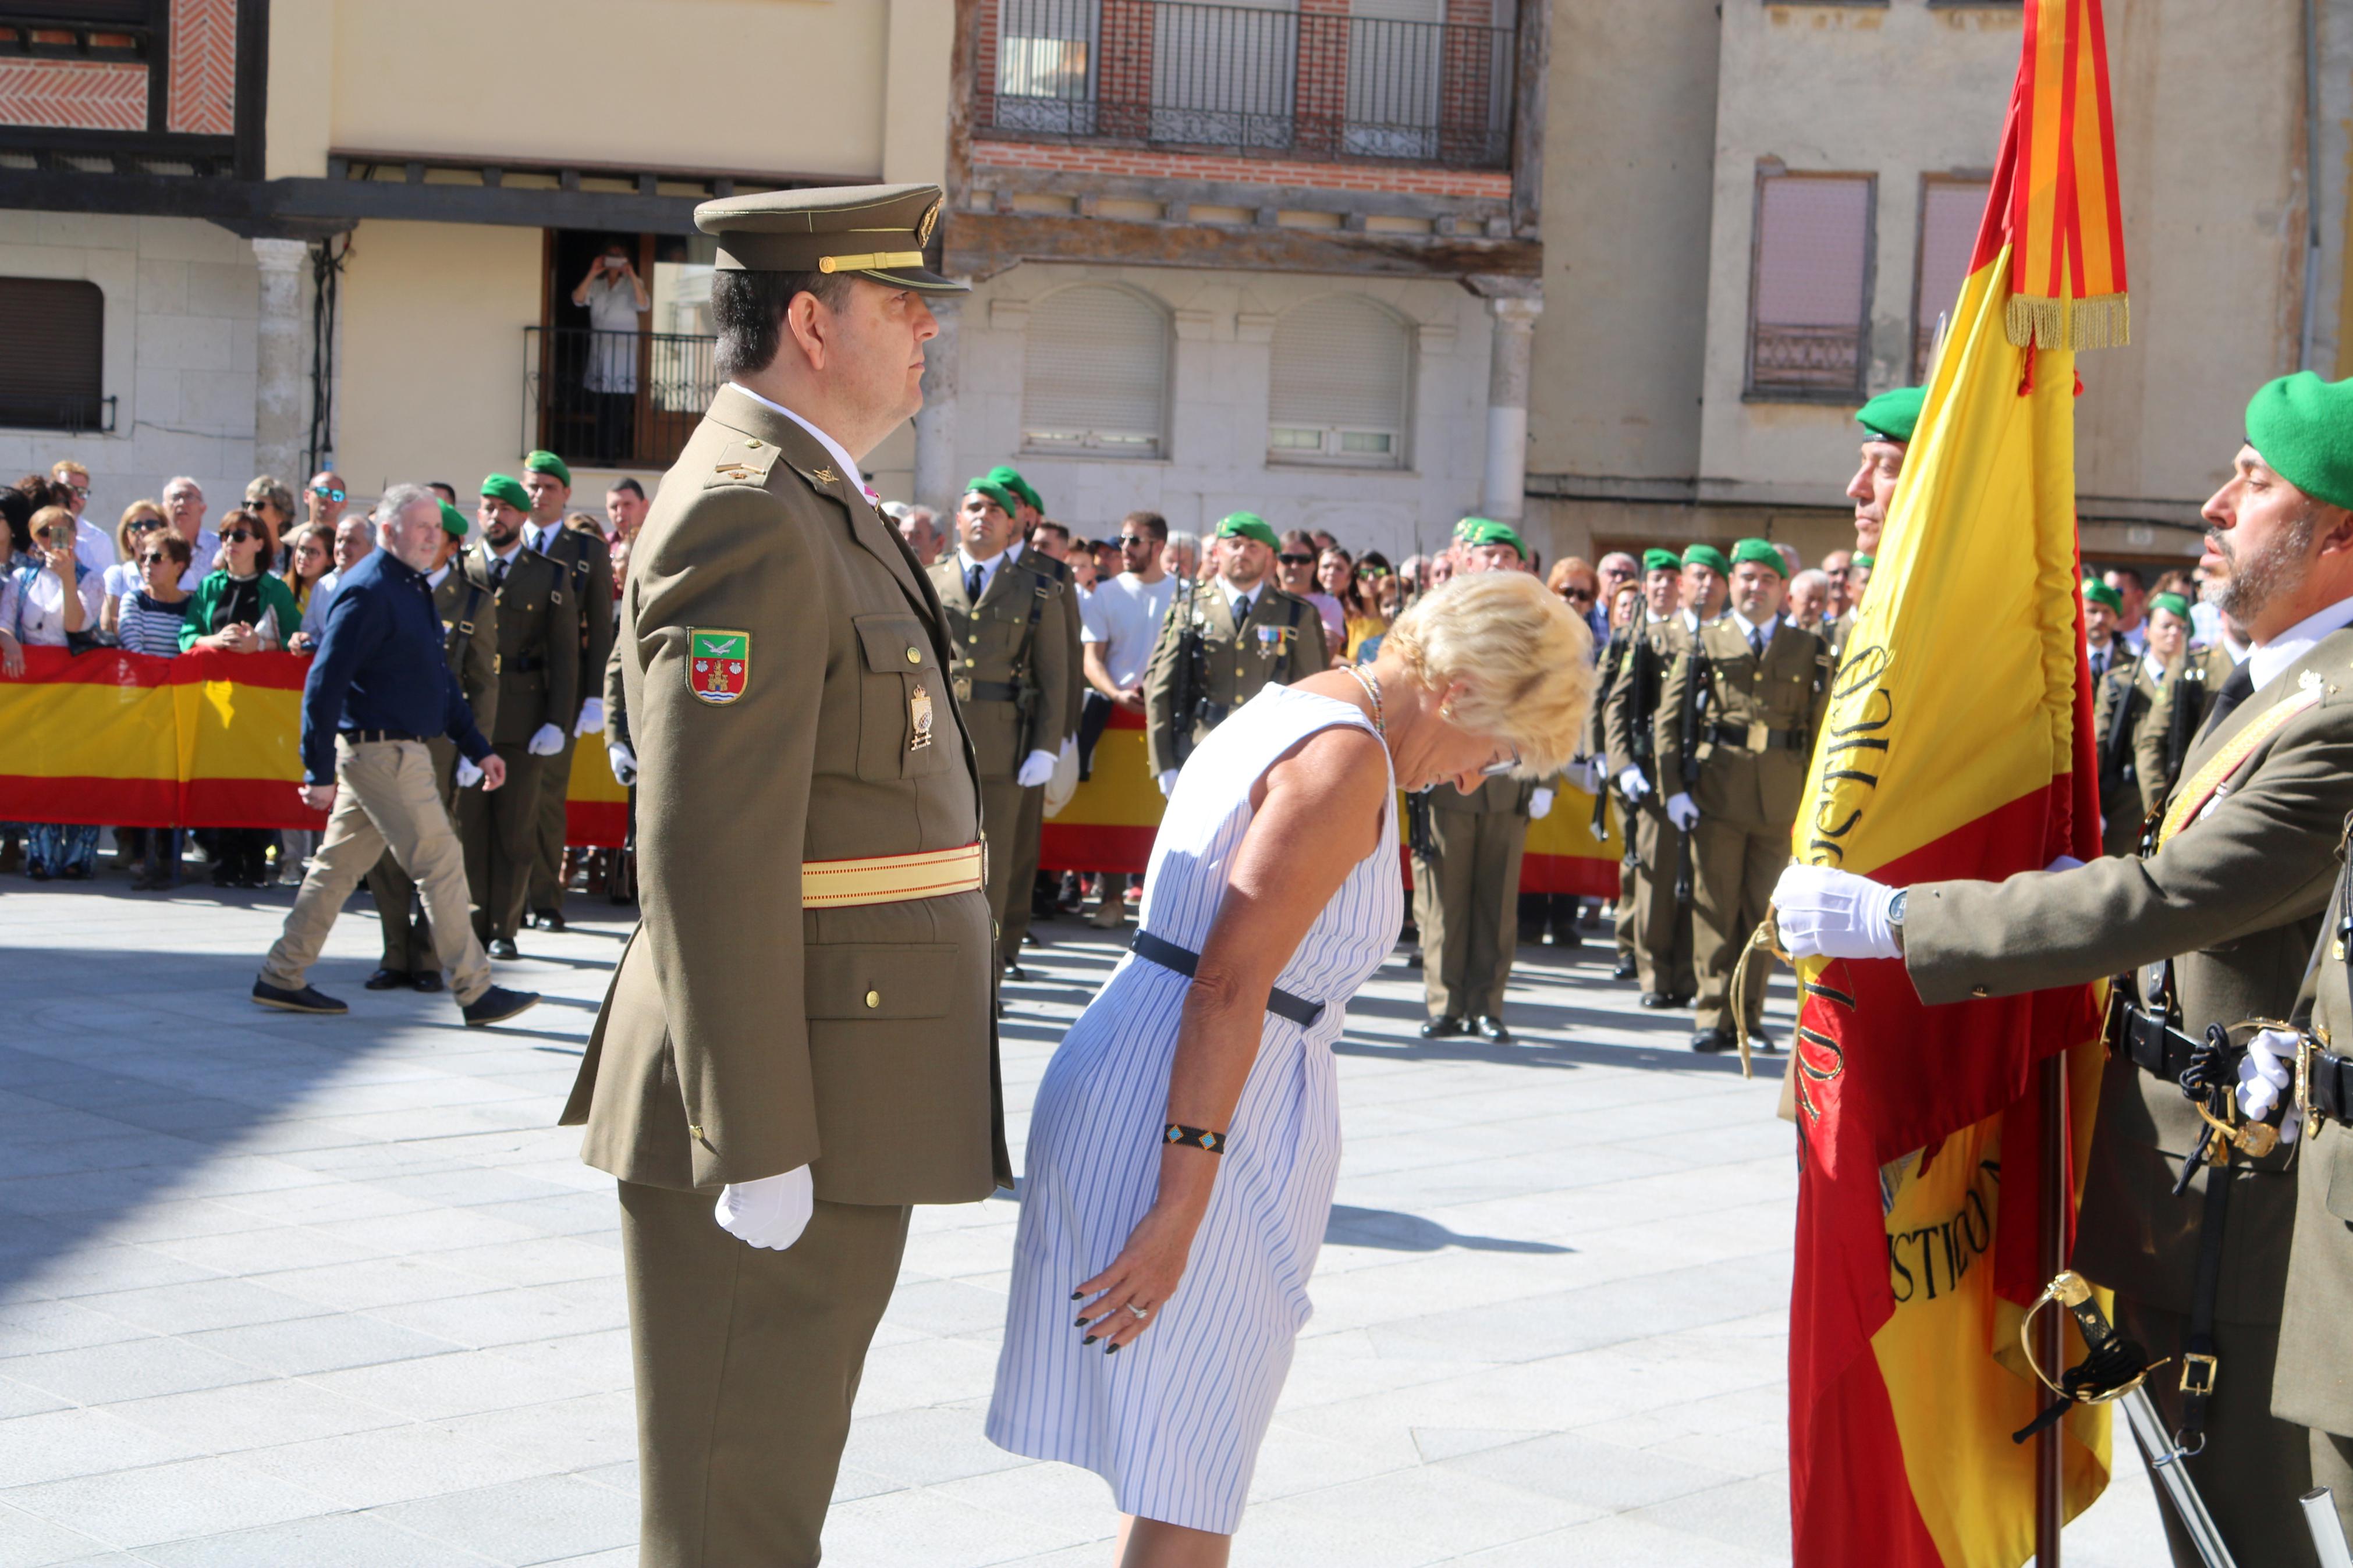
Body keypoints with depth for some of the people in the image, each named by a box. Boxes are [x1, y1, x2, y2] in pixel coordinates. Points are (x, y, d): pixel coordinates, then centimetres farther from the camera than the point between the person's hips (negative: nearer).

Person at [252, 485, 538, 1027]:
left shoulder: (413, 589, 16)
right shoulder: (369, 591, -15)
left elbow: (437, 679, 24)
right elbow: (324, 683, -18)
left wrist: (477, 748, 20)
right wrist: (319, 771, -20)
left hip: (397, 752, 10)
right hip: (382, 752, -10)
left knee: (338, 865, 12)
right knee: (441, 862, -6)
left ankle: (282, 978, 19)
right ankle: (475, 992, -2)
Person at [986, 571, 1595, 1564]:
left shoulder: (1290, 713, 15)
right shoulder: (1348, 760, -15)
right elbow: (1229, 985, -23)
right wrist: (1183, 1207, -24)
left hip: (1132, 1078, 10)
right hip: (1194, 1118, -10)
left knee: (1183, 1455, 20)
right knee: (1192, 1486, 0)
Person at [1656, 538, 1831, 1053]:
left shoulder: (1809, 652, 9)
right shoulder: (1703, 644, 7)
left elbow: (1821, 727, 8)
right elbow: (1668, 719, 4)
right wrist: (1675, 788, -5)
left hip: (1780, 802, 1)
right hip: (1716, 797, -1)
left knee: (1762, 911, 6)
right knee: (1715, 908, -1)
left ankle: (1750, 1015, 15)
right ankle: (1715, 1016, 4)